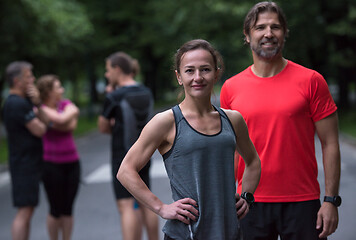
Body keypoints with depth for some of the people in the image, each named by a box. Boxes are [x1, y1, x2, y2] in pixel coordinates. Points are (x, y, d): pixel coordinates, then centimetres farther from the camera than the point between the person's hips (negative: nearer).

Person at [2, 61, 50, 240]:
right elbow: (40, 130, -18)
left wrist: (37, 104, -6)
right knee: (24, 212, -10)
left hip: (27, 164, 11)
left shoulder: (14, 102, 16)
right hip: (25, 164, -11)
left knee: (27, 211, 15)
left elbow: (45, 121, 11)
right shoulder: (19, 104, -17)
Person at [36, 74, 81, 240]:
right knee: (56, 209, 1)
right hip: (51, 164, -4)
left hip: (72, 162, 4)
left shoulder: (66, 104, 8)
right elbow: (62, 119, -24)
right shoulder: (40, 109, -7)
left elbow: (72, 125, -11)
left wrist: (51, 123, -15)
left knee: (68, 208, 7)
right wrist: (71, 112, -8)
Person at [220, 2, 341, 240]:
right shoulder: (231, 88, 5)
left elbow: (330, 144, -1)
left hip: (302, 203, -2)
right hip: (251, 203, 2)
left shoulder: (311, 81, -1)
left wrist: (331, 200, -7)